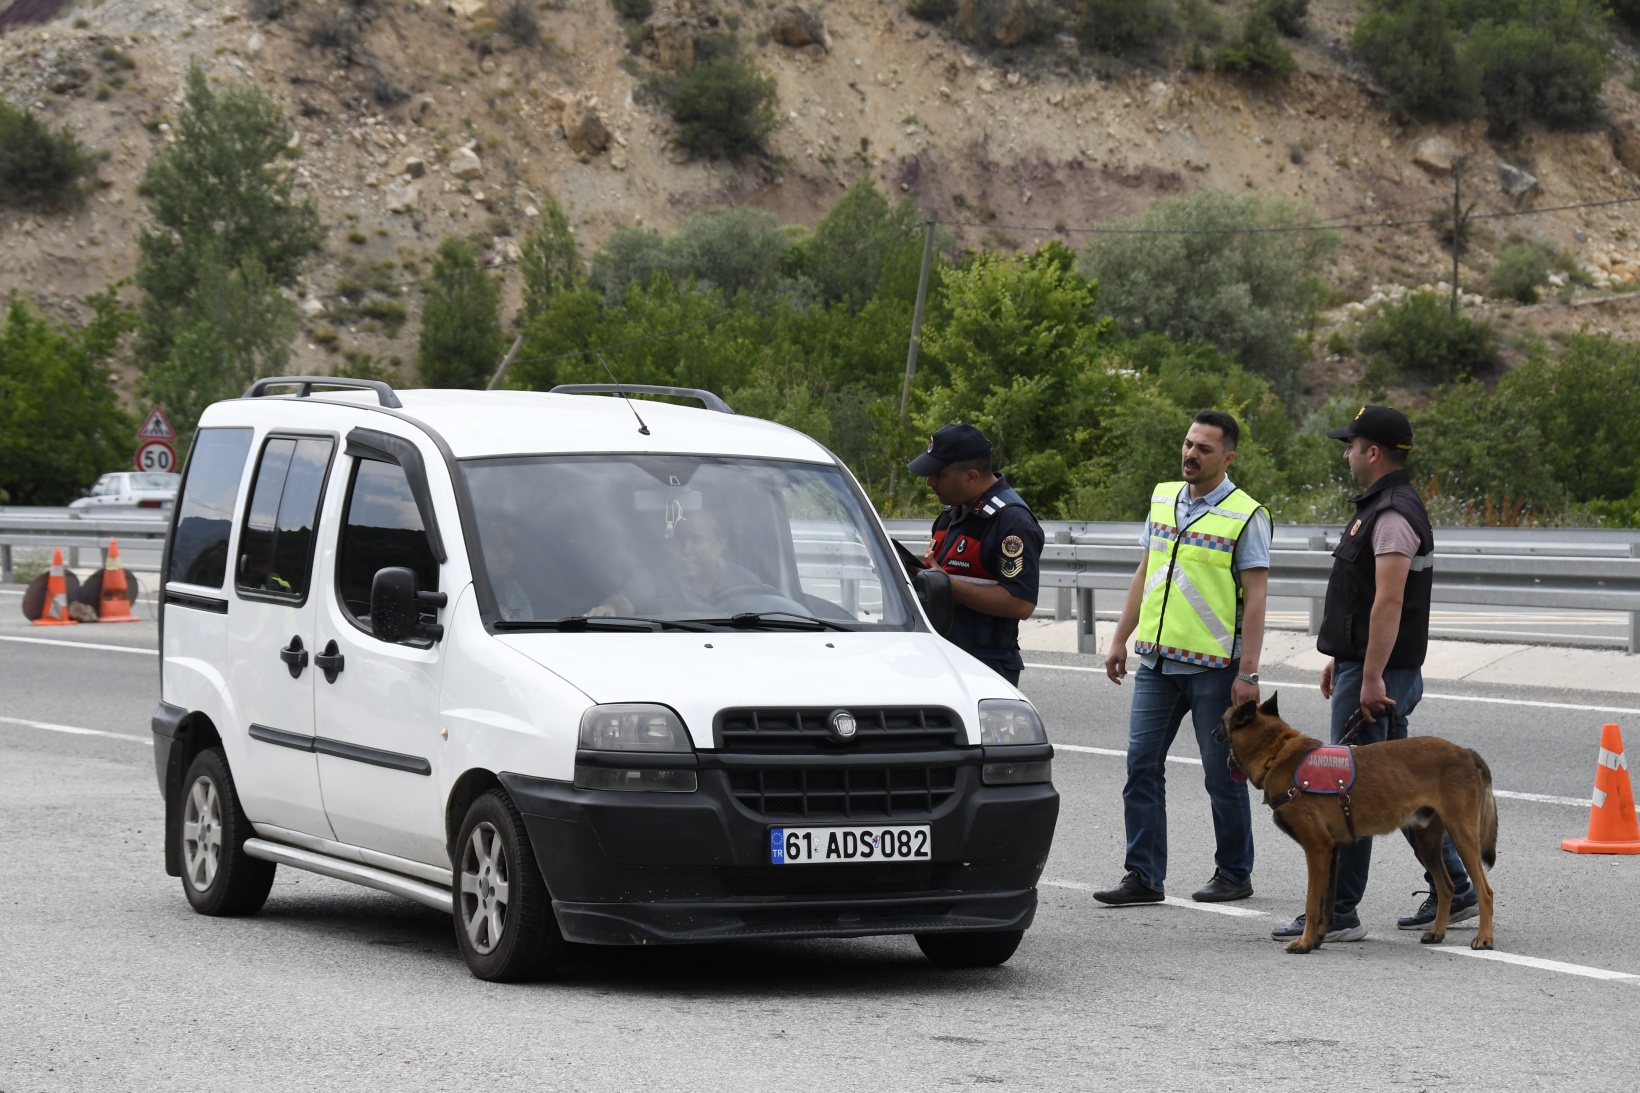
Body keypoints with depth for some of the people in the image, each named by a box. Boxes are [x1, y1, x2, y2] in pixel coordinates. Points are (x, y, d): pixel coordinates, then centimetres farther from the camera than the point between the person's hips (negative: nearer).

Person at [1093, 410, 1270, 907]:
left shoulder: (1246, 516, -8)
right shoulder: (1163, 499, 11)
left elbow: (1255, 597, -11)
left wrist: (1248, 673, -16)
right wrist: (1120, 640, 15)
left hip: (1214, 666, -6)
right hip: (1156, 660, 6)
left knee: (1222, 774, 4)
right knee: (1142, 765, 2)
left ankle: (1234, 874, 16)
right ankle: (1143, 876, 5)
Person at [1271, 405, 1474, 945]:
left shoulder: (1392, 515, -18)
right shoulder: (1382, 506, 16)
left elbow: (1388, 601, -25)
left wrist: (1371, 677, -27)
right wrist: (1341, 658, 27)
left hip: (1373, 675, -11)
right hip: (1369, 669, 11)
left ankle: (1337, 913, -4)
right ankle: (1454, 890, 21)